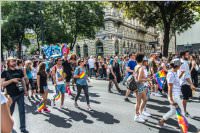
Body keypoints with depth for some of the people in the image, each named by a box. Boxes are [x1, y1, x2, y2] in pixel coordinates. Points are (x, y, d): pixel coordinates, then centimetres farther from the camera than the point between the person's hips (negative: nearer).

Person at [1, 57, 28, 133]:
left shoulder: (19, 71, 5)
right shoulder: (5, 72, -3)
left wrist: (25, 90, 9)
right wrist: (12, 80, -21)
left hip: (20, 94, 2)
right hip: (11, 95, -2)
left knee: (22, 111, 3)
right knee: (10, 111, 14)